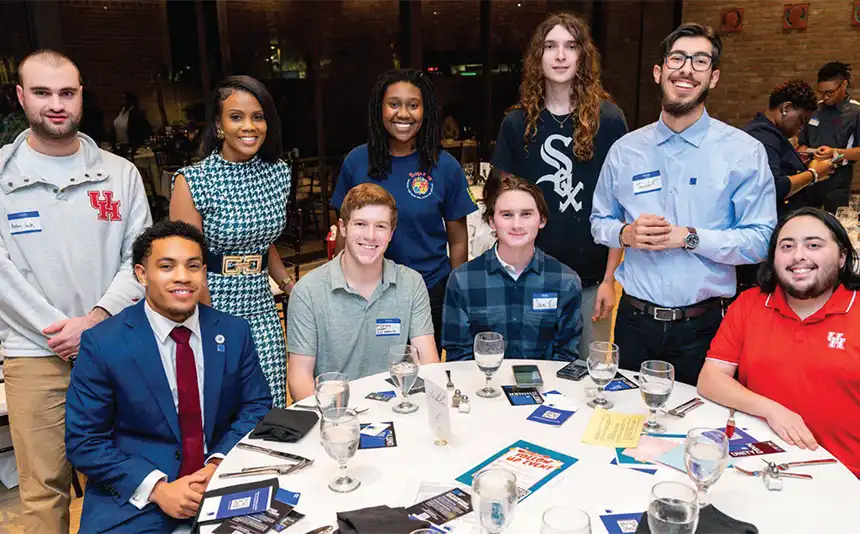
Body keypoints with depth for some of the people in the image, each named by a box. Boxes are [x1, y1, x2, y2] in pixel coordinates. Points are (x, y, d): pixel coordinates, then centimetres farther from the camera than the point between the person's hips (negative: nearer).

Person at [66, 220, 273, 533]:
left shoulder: (234, 332, -1)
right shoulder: (102, 343, -7)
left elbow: (256, 406, 5)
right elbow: (84, 441, -6)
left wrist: (219, 464, -11)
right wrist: (157, 488, -16)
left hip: (222, 480, 2)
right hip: (134, 497, -2)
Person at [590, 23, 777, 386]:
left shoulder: (744, 152, -5)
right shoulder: (624, 150, 3)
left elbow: (760, 241, -9)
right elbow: (599, 222, 10)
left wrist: (689, 237, -20)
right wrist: (626, 233, -11)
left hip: (702, 327, -2)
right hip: (634, 320, 2)